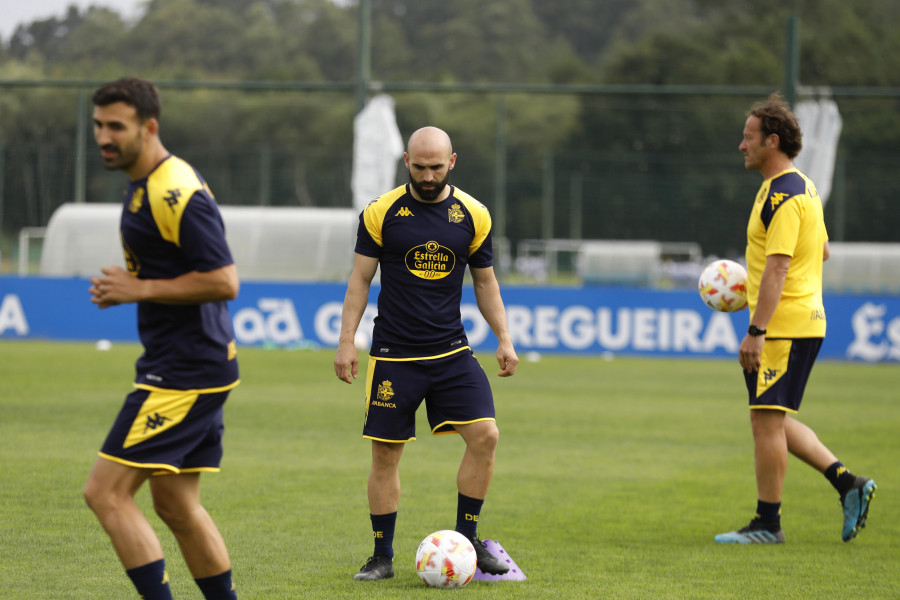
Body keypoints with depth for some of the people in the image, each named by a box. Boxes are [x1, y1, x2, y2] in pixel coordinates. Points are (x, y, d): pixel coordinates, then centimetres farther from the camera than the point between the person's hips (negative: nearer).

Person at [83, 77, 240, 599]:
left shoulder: (176, 194, -18)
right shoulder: (146, 185, 15)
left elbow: (223, 282, -23)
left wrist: (141, 289, -16)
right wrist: (125, 285, 9)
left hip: (184, 373, -11)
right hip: (201, 366, 11)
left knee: (106, 492, -10)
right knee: (177, 505, 15)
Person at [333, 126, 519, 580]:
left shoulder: (472, 215, 3)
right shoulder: (381, 214, -3)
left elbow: (485, 282, 12)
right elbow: (360, 279, 1)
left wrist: (503, 338, 5)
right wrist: (346, 341, -5)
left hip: (452, 353, 2)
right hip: (393, 355, -2)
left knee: (485, 436, -12)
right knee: (385, 454, 1)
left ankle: (466, 540, 3)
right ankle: (382, 555, 12)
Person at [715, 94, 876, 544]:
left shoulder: (782, 195, -17)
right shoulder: (801, 187, 15)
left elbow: (777, 268, -23)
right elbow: (821, 250, 25)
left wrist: (755, 331, -25)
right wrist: (756, 282, 24)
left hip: (784, 325, -10)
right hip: (805, 320, 10)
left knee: (767, 422, -4)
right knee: (772, 422, 15)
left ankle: (767, 524, 2)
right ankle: (847, 484, 11)